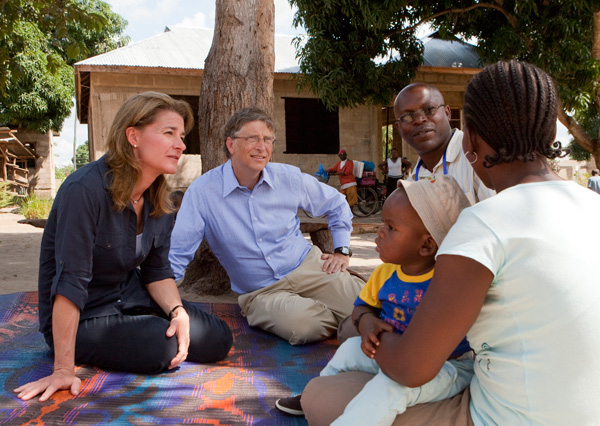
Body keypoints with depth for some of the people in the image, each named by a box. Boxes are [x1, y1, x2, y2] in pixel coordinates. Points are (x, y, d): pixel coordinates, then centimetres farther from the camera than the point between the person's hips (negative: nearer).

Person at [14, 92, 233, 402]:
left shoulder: (158, 199, -2)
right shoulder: (85, 189, -28)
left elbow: (157, 270, 0)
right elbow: (70, 282, -29)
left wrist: (178, 311, -20)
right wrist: (64, 370, -28)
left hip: (131, 297, 6)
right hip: (80, 316, -6)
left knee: (217, 341, -6)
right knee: (159, 347, -29)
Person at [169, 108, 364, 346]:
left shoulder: (289, 178, 0)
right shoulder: (202, 192, -10)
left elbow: (337, 205, 17)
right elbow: (177, 253, -8)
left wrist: (342, 251, 8)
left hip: (308, 267, 2)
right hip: (261, 293, -2)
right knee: (303, 325, -33)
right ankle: (343, 321, -2)